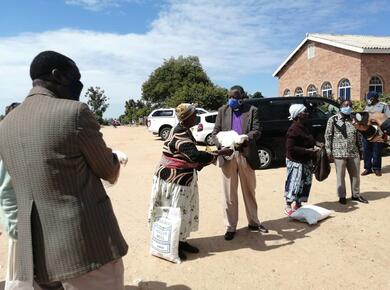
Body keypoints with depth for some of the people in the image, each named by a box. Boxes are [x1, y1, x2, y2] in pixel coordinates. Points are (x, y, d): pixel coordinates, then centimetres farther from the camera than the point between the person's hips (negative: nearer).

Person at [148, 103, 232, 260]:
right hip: (174, 178, -9)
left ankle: (181, 241, 27)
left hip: (183, 177, 9)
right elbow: (195, 155, -32)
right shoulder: (179, 134, -23)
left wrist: (200, 164, 5)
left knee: (185, 210, 14)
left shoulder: (184, 131, 8)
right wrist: (219, 153, -25)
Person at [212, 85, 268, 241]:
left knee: (249, 191, 15)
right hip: (228, 155, 1)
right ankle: (230, 227, 17)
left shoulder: (252, 110, 3)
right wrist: (221, 144, -18)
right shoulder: (223, 110, 8)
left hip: (246, 154, 0)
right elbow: (215, 132, 3)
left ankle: (253, 222, 32)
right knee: (229, 193, 5)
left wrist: (244, 139, -26)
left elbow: (257, 131, -6)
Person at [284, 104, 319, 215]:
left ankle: (298, 204, 29)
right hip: (296, 162, -9)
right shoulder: (293, 129, -20)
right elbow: (290, 148, -23)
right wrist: (308, 150, -23)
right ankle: (289, 206, 12)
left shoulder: (305, 127, 8)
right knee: (294, 183, -2)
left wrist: (316, 144, 4)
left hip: (306, 161, 9)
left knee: (305, 183, 15)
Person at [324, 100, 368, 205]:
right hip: (339, 153, -5)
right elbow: (328, 136, -4)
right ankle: (342, 196, 17)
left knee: (356, 175, 12)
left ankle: (356, 195, 28)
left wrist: (360, 149, 12)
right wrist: (329, 150, -9)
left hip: (354, 153, 5)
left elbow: (359, 136, 15)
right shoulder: (333, 119, -3)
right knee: (341, 175, 4)